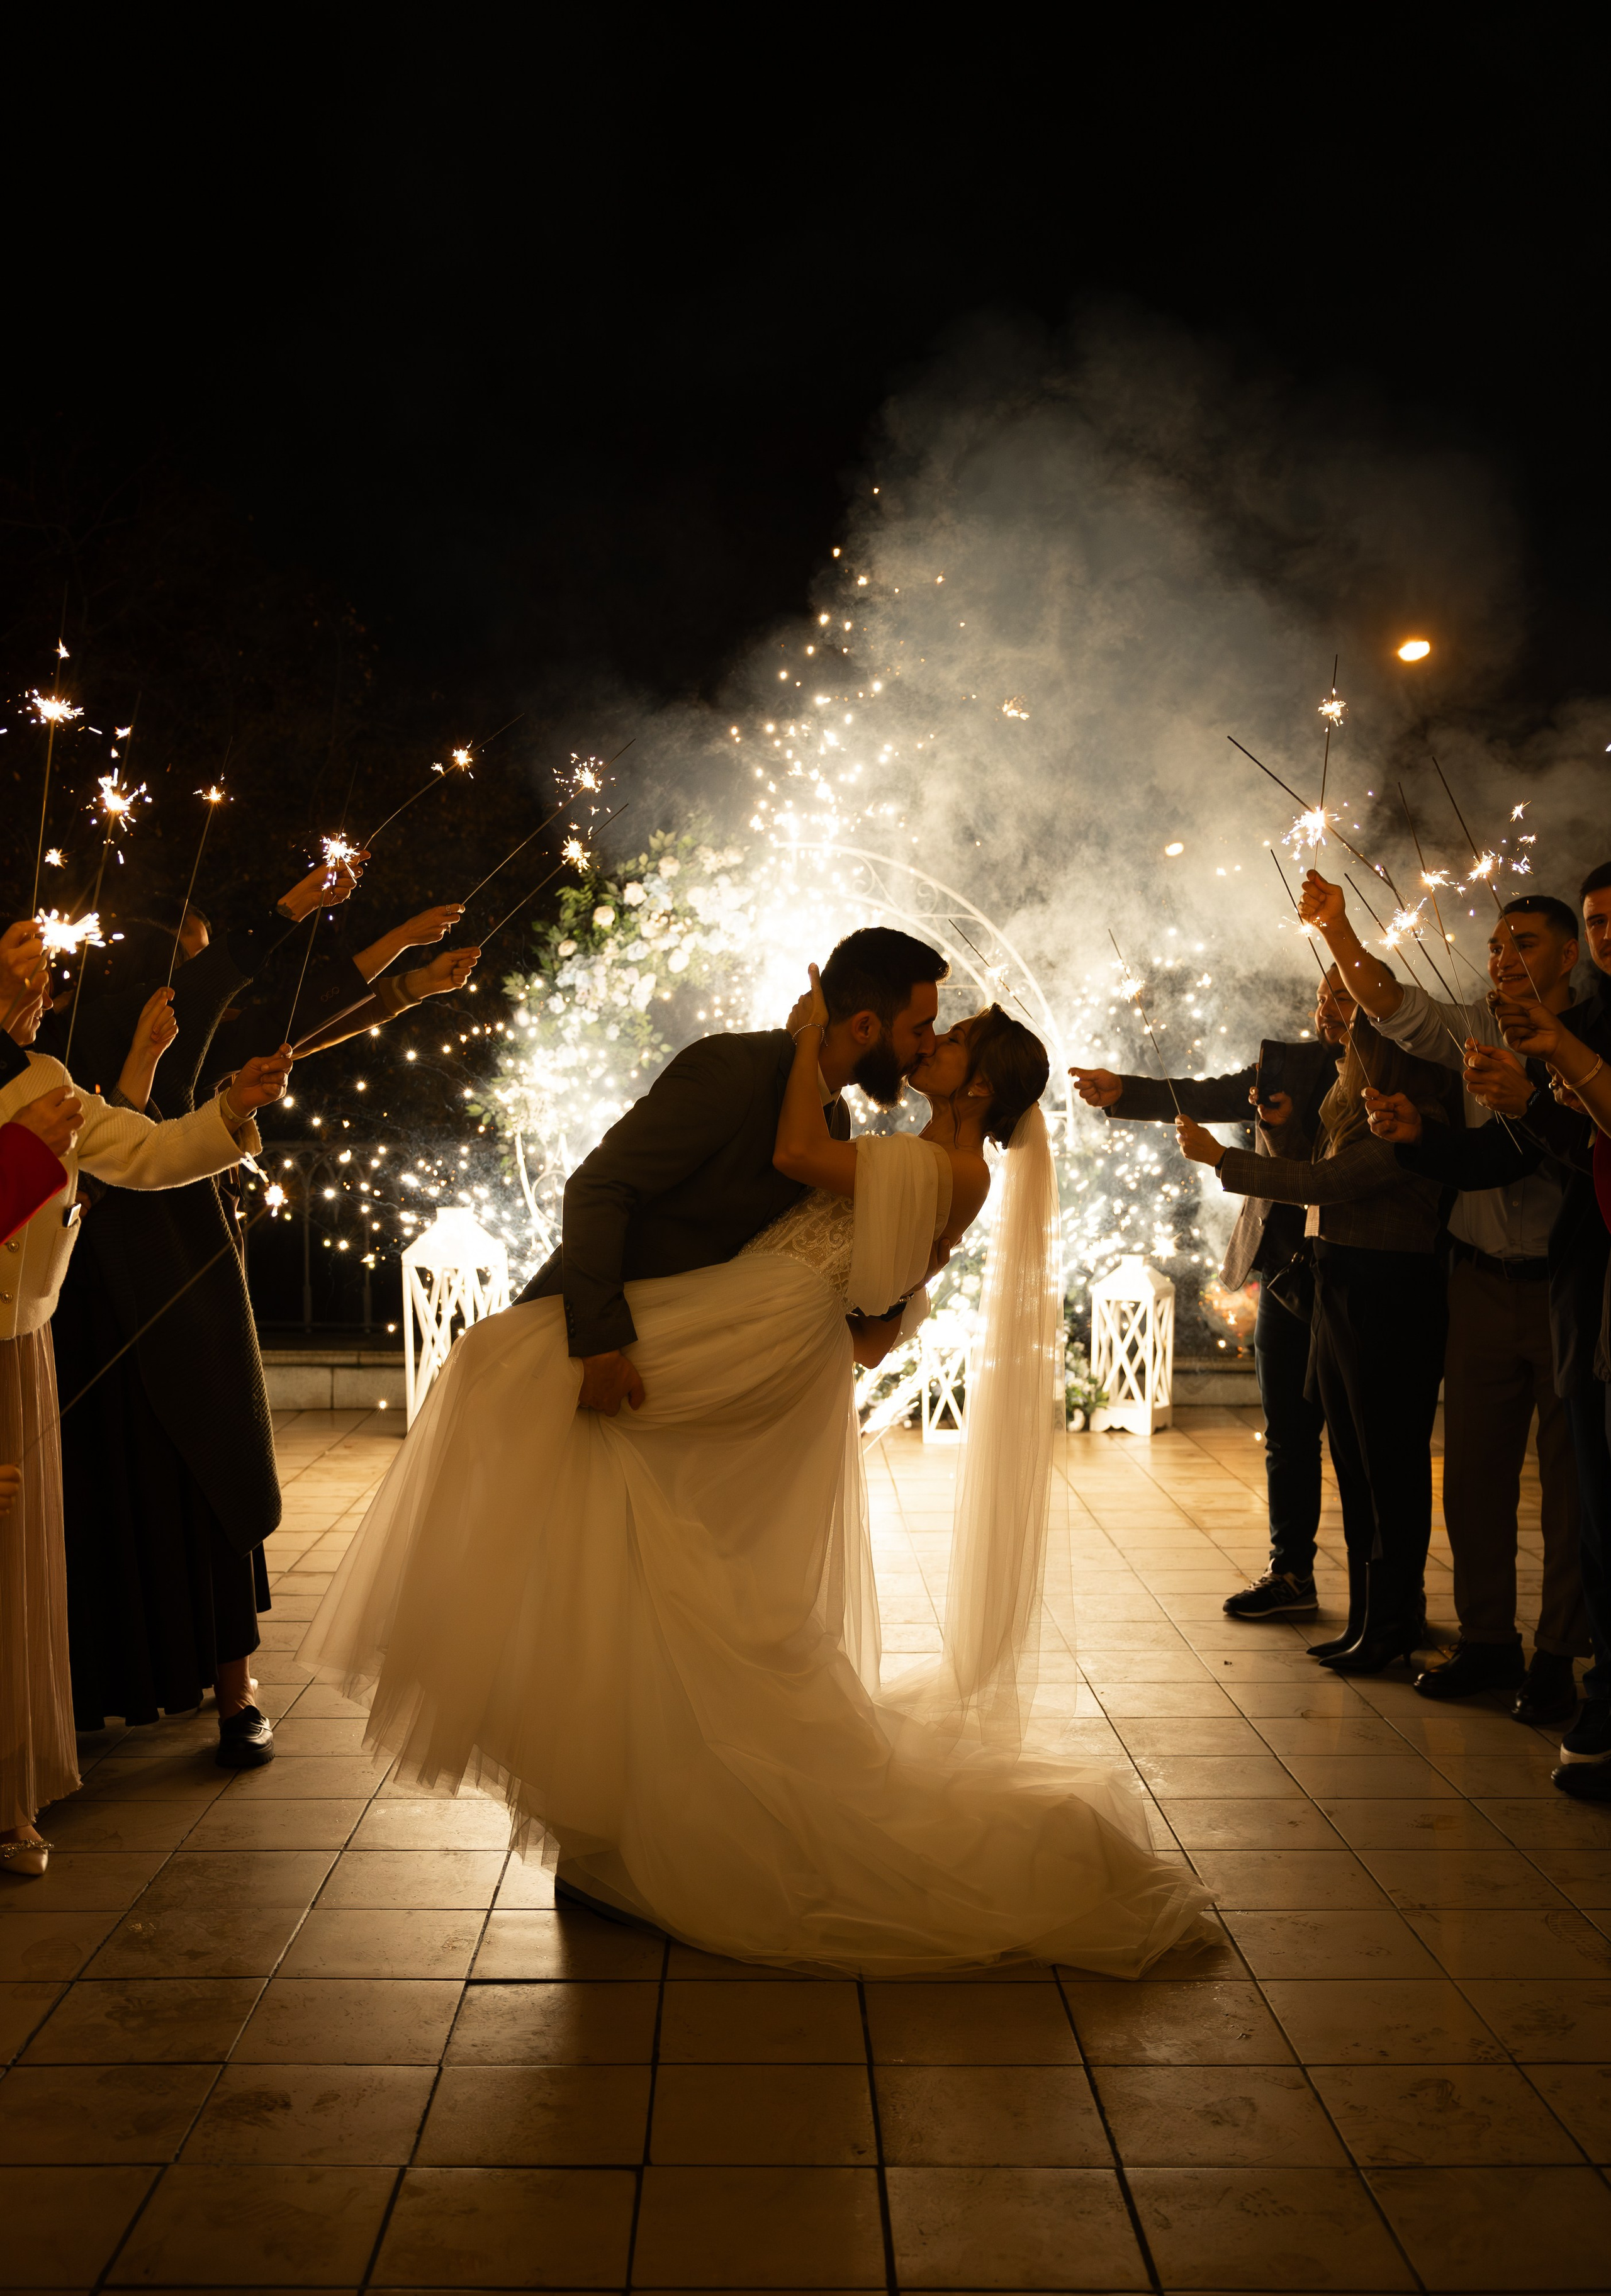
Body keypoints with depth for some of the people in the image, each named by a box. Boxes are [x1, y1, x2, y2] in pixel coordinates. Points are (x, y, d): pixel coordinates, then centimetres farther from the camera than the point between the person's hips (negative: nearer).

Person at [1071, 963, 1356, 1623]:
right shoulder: (1288, 1062, 9)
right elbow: (1209, 1097, 0)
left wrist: (1295, 1130, -21)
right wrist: (1122, 1091, -12)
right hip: (1287, 1276, 5)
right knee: (1288, 1434, 12)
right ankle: (1290, 1574, 25)